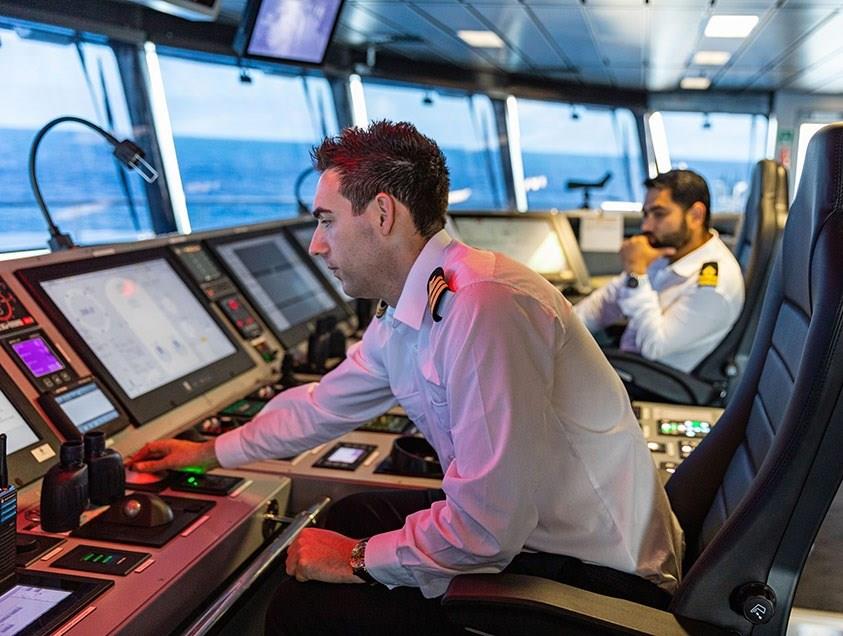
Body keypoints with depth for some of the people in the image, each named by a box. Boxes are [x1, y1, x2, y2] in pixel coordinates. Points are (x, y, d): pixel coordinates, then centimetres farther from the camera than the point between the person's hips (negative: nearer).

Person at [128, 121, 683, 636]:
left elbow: (487, 525, -30)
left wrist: (359, 560, -13)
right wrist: (211, 452, 30)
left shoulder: (483, 306, -28)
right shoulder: (404, 314, 3)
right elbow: (325, 404, 19)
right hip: (527, 524, 9)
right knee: (351, 517, 22)